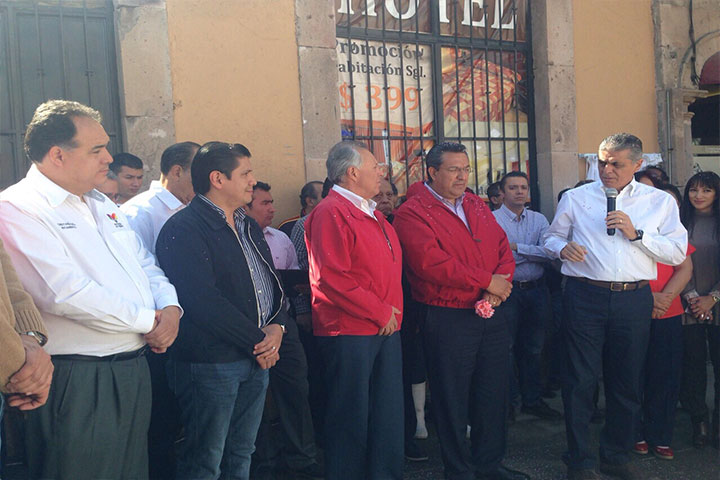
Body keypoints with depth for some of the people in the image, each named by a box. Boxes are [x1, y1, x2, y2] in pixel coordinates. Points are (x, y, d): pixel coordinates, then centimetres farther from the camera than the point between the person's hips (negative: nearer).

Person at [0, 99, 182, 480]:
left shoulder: (101, 204, 15)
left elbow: (144, 263, 18)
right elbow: (66, 293, -24)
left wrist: (169, 307, -4)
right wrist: (148, 320, -15)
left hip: (133, 369, 9)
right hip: (77, 381, -8)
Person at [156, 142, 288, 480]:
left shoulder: (248, 226, 15)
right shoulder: (183, 229, -13)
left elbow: (272, 283, 16)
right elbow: (204, 301, -21)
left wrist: (276, 326, -4)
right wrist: (258, 340, -14)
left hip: (257, 358, 8)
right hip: (211, 363, -8)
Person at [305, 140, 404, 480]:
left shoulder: (371, 213, 18)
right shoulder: (331, 213, -12)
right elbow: (332, 279, -20)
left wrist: (392, 309, 10)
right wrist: (379, 312, -14)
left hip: (385, 328, 9)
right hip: (349, 332, -9)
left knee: (388, 412, 15)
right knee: (351, 416, 3)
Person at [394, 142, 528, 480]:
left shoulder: (477, 205, 14)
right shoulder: (412, 213, -9)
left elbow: (503, 248, 10)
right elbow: (430, 263, -21)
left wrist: (499, 287, -10)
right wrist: (487, 281, -16)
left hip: (492, 313, 7)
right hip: (448, 319, -7)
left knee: (494, 392, 15)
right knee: (453, 398, 5)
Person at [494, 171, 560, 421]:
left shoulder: (539, 219, 10)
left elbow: (548, 252, -5)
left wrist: (516, 247, -11)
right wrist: (532, 253, -9)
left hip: (536, 290, 4)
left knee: (533, 348, 13)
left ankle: (533, 400, 26)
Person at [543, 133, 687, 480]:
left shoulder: (660, 201, 9)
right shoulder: (575, 198, 9)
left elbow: (678, 253, 2)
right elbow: (552, 236, 15)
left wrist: (636, 233, -11)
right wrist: (562, 247, -7)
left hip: (634, 299, 2)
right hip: (584, 297, -1)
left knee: (626, 382, 11)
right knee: (581, 380, 0)